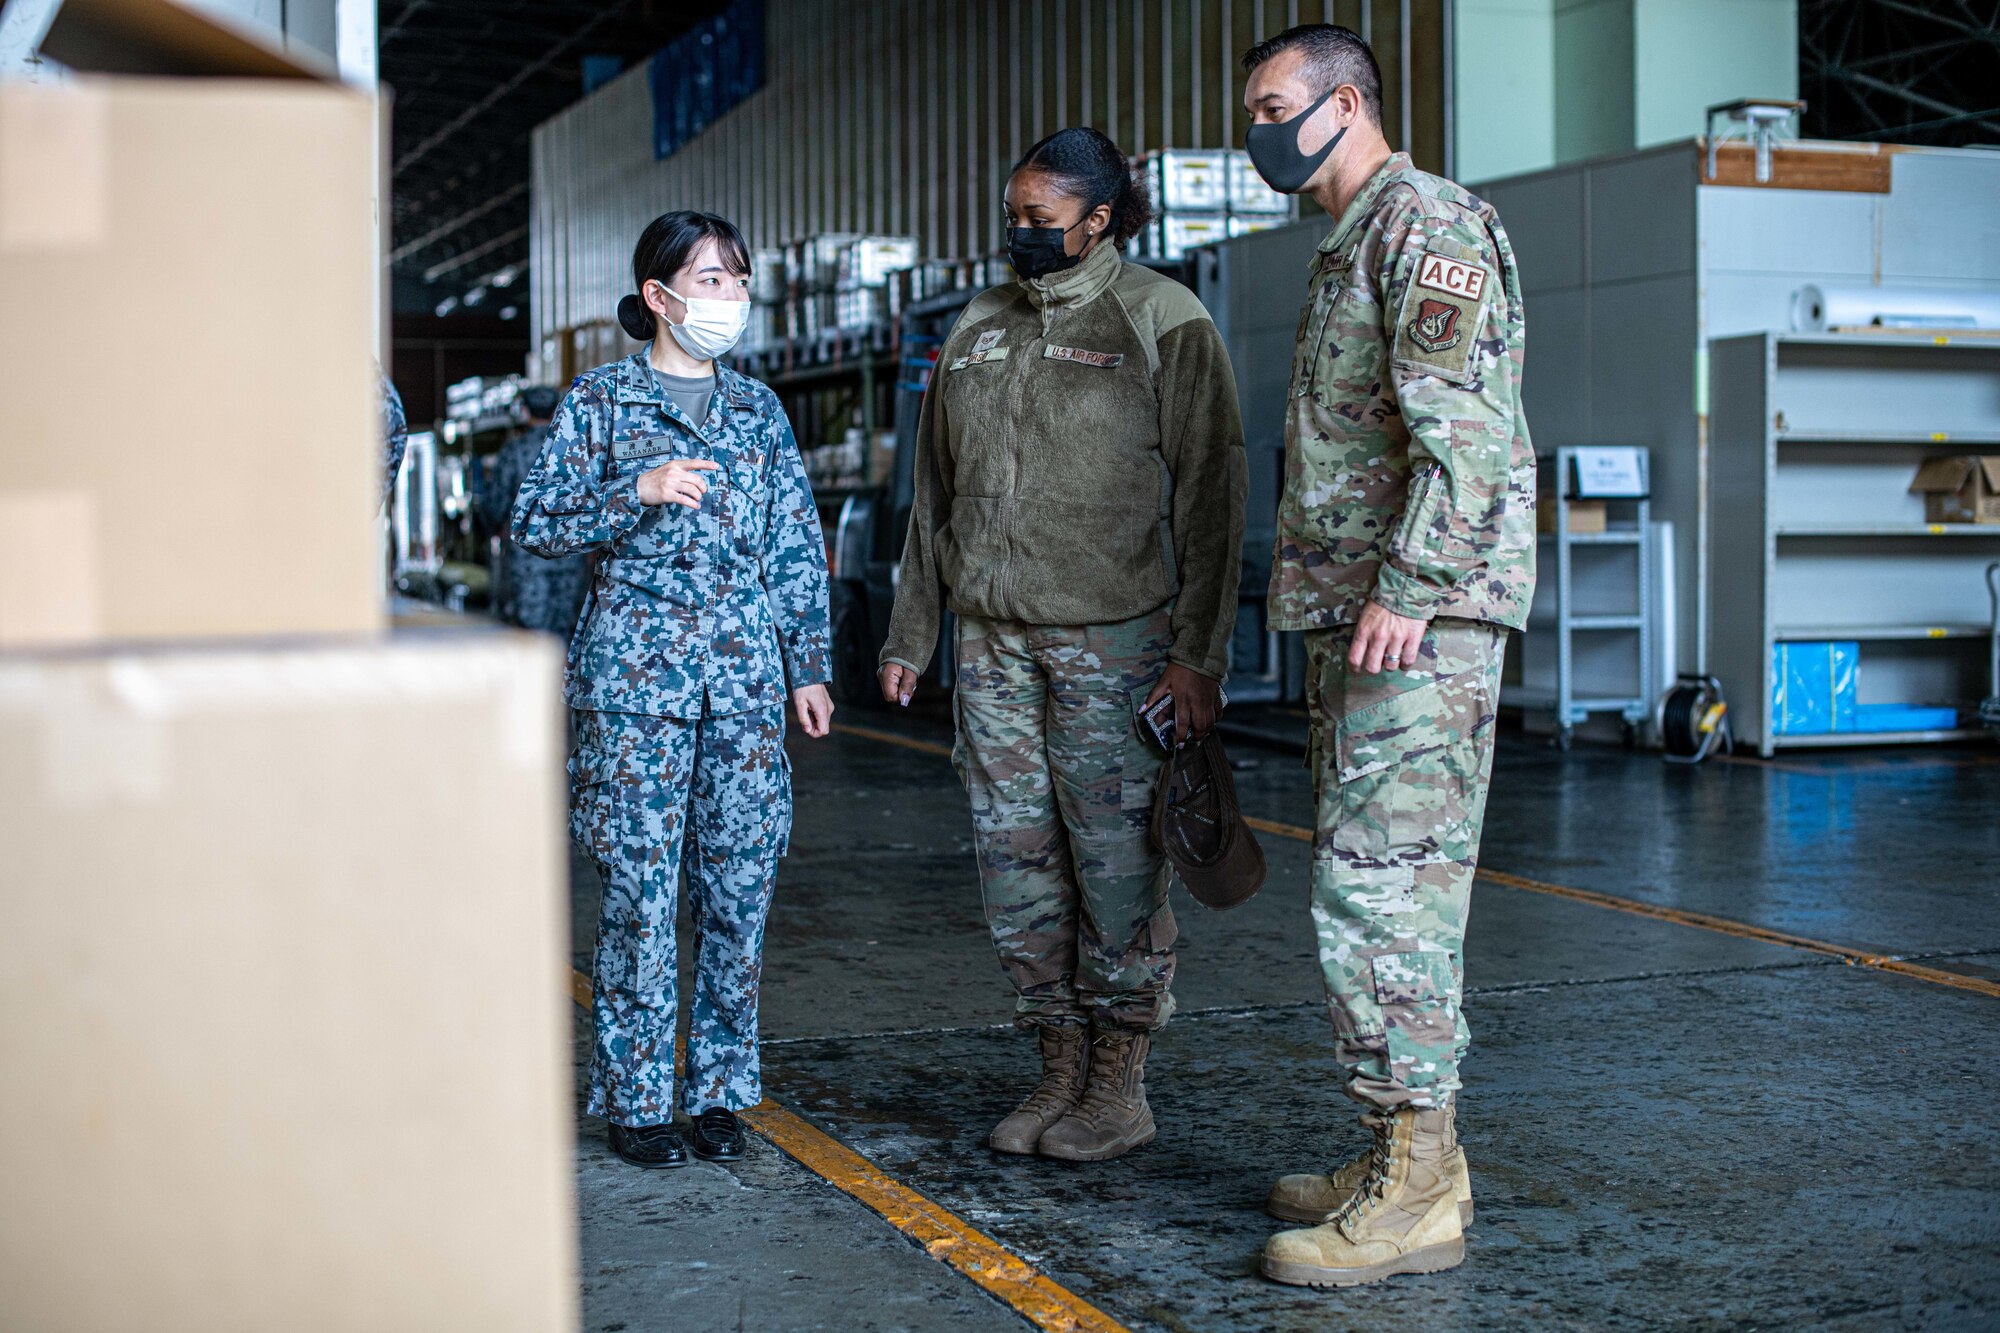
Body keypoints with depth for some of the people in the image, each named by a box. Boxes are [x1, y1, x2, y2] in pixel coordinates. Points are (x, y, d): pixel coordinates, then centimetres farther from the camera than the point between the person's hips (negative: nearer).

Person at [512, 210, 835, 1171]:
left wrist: (809, 666, 10)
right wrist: (638, 493, -16)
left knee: (740, 885, 2)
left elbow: (798, 549, 15)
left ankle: (719, 1092, 14)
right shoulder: (601, 398, 2)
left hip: (745, 668, 4)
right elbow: (535, 523, -2)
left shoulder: (758, 409, 14)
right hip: (635, 666, -4)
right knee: (639, 885, -4)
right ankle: (635, 1100, 7)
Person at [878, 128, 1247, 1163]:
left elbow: (1208, 492, -7)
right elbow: (936, 493, 19)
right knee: (1015, 853, 5)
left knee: (1115, 854, -2)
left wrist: (1200, 652, -13)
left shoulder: (1163, 321, -2)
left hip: (1114, 638, -5)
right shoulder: (978, 329, 14)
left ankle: (1120, 1086, 9)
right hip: (993, 635, 6)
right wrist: (910, 634, 15)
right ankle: (1061, 1073, 16)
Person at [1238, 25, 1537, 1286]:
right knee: (1391, 889, 12)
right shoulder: (1349, 249, 23)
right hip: (1354, 616, 10)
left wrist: (1409, 588, -24)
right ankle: (1409, 1156, 19)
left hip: (1420, 619, -10)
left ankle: (1417, 1191, -8)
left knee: (1381, 886, -12)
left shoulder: (1427, 223, -8)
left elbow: (1466, 423, -20)